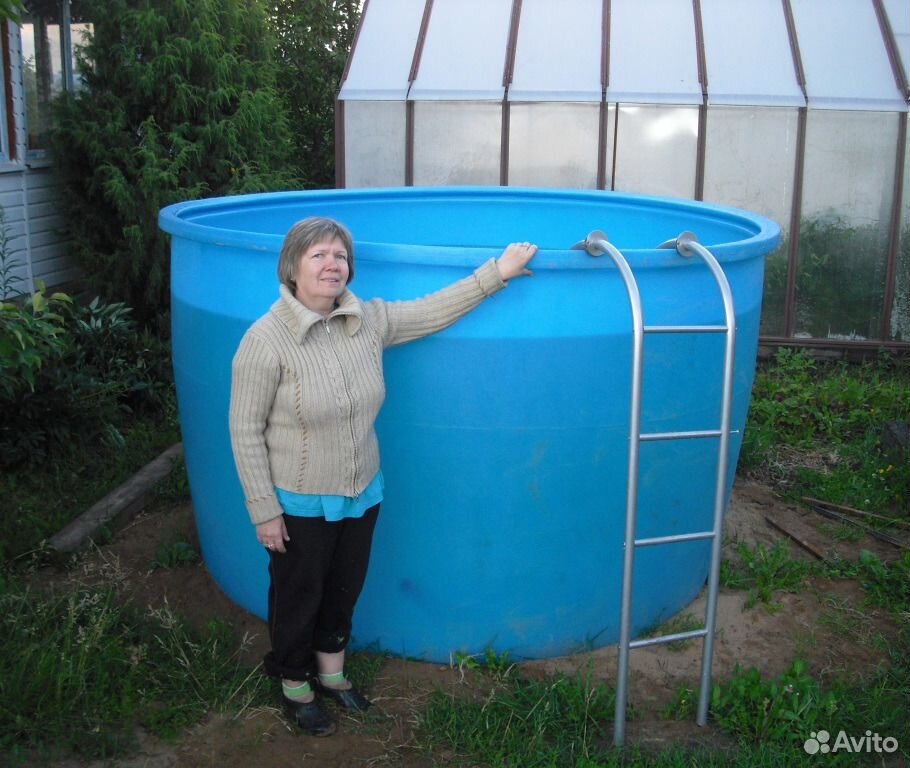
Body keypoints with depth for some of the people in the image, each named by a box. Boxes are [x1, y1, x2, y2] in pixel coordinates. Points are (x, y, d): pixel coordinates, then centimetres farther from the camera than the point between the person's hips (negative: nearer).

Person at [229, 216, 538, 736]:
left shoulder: (368, 322, -7)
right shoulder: (266, 340, -22)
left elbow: (435, 311, 1)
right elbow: (245, 431, -17)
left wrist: (496, 273, -8)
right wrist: (265, 511, -15)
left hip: (361, 495, 5)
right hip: (299, 504, -5)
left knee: (344, 590, 24)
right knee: (297, 597, 17)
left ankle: (331, 671, 48)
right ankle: (295, 686, 41)